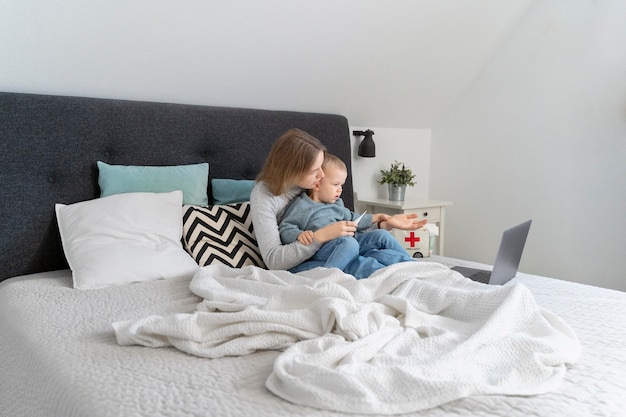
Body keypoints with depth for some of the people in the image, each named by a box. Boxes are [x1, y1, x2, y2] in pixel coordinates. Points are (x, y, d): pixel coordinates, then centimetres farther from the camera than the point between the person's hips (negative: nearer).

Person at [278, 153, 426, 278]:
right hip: (323, 248, -8)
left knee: (382, 235, 1)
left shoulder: (336, 203, 21)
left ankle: (409, 262, 1)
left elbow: (351, 218, 34)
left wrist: (375, 218, 30)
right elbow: (285, 229, -9)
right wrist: (300, 235, -29)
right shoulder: (301, 206, -4)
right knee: (349, 243, -37)